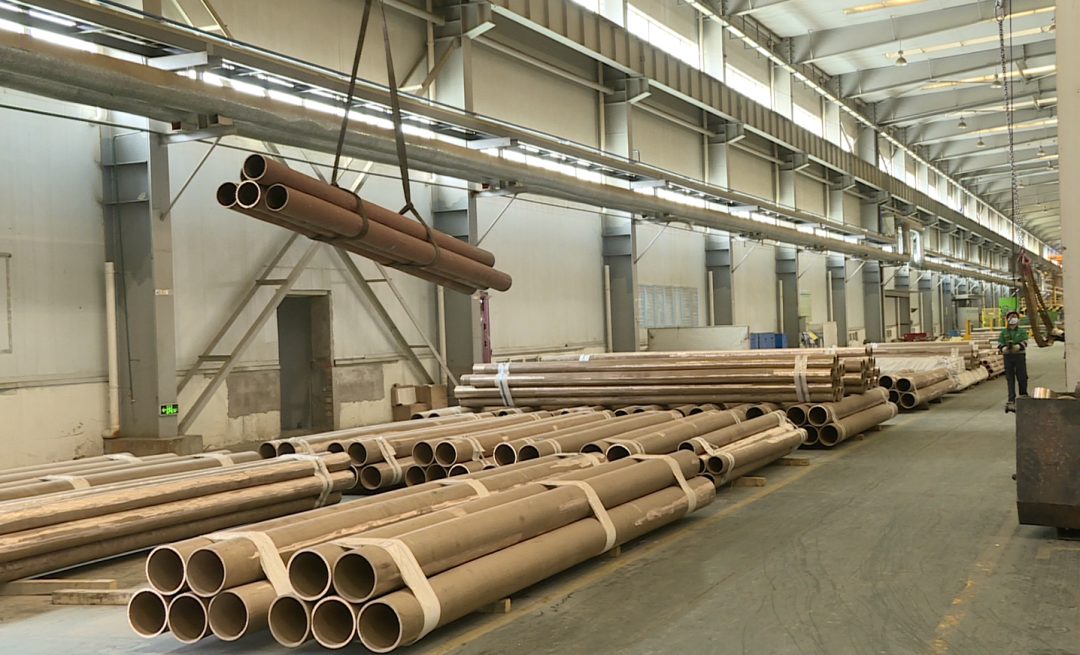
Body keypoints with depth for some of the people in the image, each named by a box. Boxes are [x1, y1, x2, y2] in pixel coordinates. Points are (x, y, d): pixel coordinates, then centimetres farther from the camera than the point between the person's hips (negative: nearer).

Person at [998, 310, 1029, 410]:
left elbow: (1024, 343, -9)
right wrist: (1005, 348, -22)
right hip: (1008, 356, 1)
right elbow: (1000, 344, 1)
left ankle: (1023, 395, 21)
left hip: (1020, 356, -1)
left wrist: (1016, 347, -28)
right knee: (1010, 378, 3)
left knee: (1022, 377, 1)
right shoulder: (1003, 332, 9)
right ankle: (1011, 399, 6)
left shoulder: (1022, 331, 4)